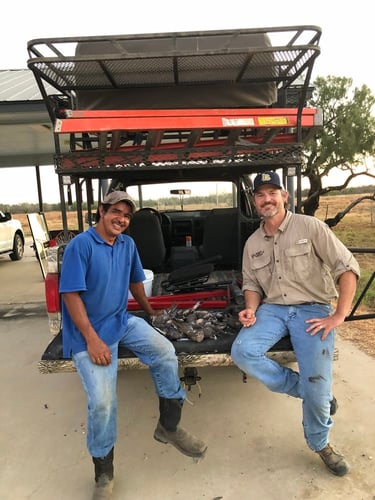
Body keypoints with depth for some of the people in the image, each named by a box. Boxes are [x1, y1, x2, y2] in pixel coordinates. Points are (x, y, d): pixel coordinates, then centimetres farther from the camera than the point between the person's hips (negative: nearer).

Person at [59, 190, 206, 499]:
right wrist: (92, 340, -21)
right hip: (90, 331, -5)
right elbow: (71, 295, -17)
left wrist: (151, 312, 30)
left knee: (166, 352, -13)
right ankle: (103, 473, 13)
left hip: (122, 321, 6)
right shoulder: (80, 245, -14)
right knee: (102, 401, -15)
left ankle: (169, 427, 10)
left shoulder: (128, 244, 5)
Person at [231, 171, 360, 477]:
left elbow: (347, 267, -8)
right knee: (242, 352, -22)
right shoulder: (252, 244, 10)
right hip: (273, 309, 4)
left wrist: (338, 316, -13)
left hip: (312, 309, -4)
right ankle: (305, 390, 2)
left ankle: (320, 444, 23)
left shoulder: (310, 227, -6)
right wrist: (252, 309, -6)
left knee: (317, 384, -13)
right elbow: (251, 283, 16)